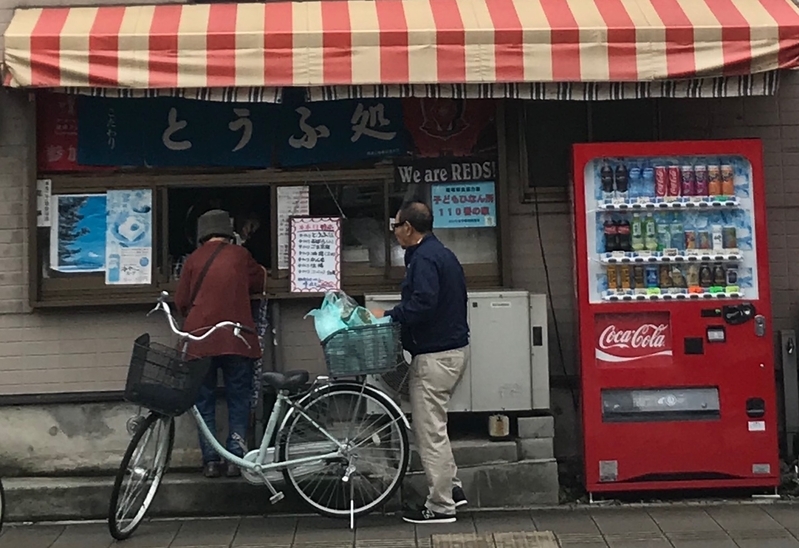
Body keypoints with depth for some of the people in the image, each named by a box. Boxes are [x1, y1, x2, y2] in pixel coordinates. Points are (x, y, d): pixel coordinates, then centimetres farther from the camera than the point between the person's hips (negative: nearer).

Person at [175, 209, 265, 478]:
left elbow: (181, 302, 7)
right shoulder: (240, 255, 3)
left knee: (204, 402, 8)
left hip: (200, 338, 1)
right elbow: (259, 283, 17)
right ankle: (236, 458, 2)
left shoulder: (193, 260, 4)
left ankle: (211, 461, 4)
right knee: (238, 400, 7)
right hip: (236, 338, 0)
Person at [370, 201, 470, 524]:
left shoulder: (423, 259, -17)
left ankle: (440, 506, 6)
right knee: (434, 425, 20)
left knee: (430, 430, -2)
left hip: (435, 355, -11)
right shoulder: (442, 254, 16)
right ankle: (451, 487, 25)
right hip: (455, 347, 11)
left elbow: (423, 304, -28)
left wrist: (389, 315, -15)